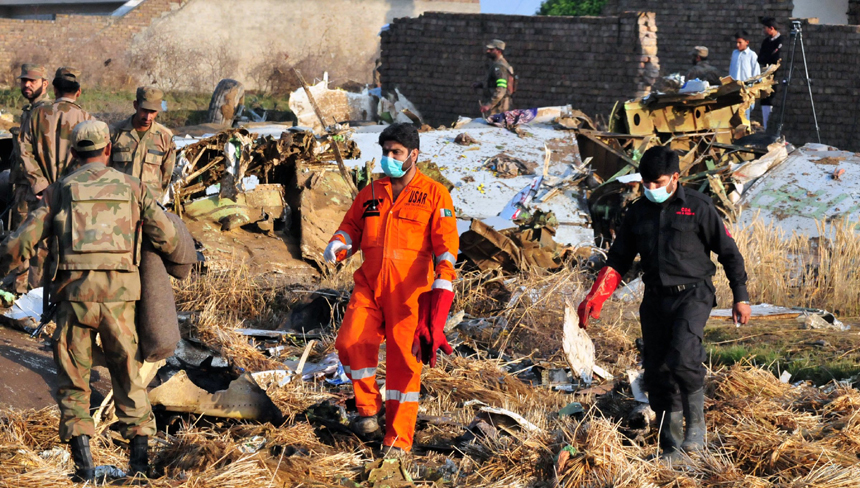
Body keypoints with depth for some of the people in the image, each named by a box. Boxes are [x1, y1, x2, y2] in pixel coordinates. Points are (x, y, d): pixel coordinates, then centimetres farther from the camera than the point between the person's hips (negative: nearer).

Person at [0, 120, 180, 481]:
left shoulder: (59, 191, 10)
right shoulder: (132, 187, 12)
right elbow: (168, 238, 12)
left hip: (74, 292, -1)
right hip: (119, 294, 1)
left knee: (72, 378, 9)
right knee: (128, 374, 14)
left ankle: (84, 462, -2)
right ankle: (139, 452, 4)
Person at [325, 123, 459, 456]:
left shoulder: (434, 195, 3)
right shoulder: (371, 194, 14)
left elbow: (446, 244, -2)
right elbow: (352, 226, 24)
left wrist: (442, 288, -15)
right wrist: (338, 246, 0)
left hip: (409, 293, -3)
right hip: (369, 287, 3)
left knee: (403, 361, -2)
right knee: (351, 343, -17)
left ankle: (398, 439, 5)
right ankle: (368, 410, 4)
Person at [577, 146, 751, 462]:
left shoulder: (697, 207, -3)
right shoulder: (638, 213, 10)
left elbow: (728, 252, 2)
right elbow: (618, 261, 15)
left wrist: (741, 297, 1)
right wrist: (595, 298, 3)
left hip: (692, 295, -5)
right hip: (655, 299, 5)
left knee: (682, 357, -26)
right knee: (657, 371, 3)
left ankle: (696, 423, -7)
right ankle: (671, 445, 14)